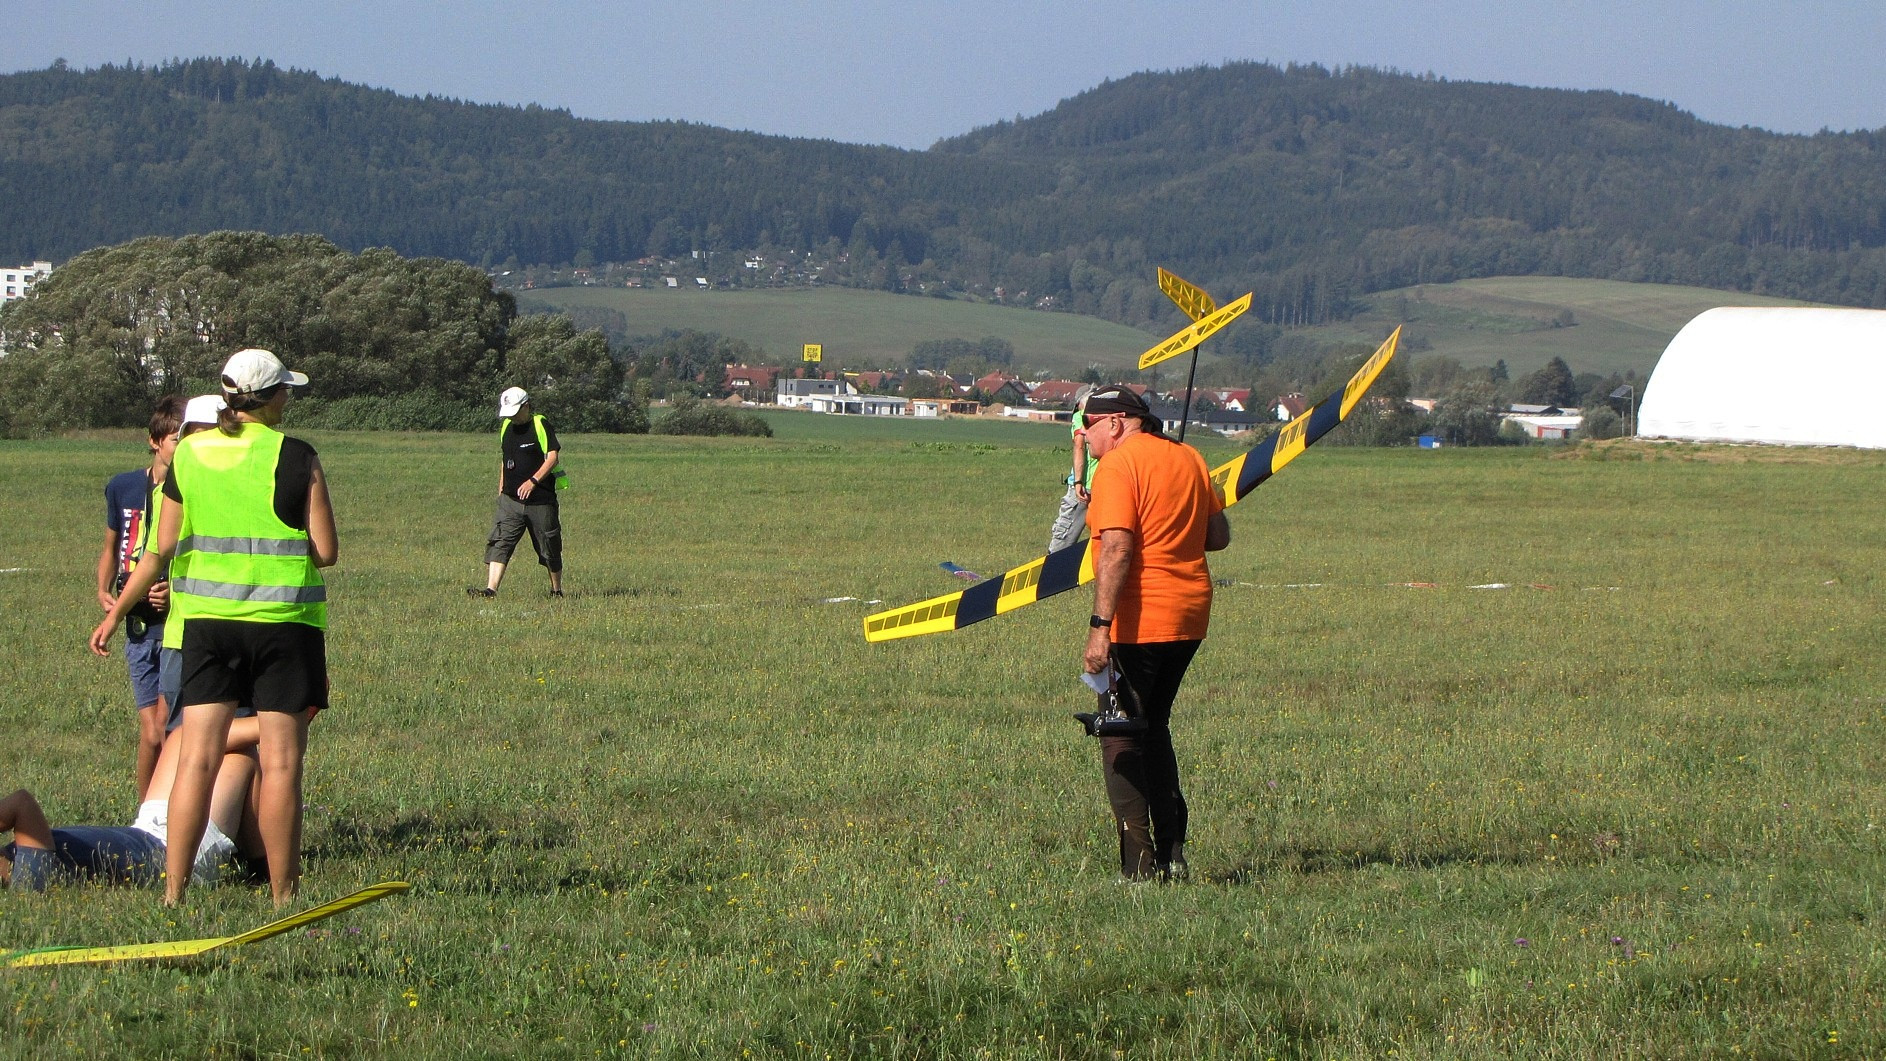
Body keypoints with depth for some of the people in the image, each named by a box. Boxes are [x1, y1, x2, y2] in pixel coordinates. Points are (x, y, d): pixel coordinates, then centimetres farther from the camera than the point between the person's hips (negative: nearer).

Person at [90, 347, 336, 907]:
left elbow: (161, 550, 8)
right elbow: (326, 551, -5)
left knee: (197, 757, 3)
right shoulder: (295, 458, -6)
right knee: (279, 762, 0)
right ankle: (282, 897, 3)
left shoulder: (188, 456, 4)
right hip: (283, 622, -3)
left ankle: (172, 892, -1)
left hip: (205, 619, 3)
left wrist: (116, 612, 20)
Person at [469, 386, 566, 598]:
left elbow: (553, 457, -14)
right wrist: (501, 489, 18)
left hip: (540, 500, -5)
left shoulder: (541, 425, -7)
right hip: (510, 499, 5)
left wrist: (533, 481, -23)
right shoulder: (506, 427, 12)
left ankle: (557, 590, 22)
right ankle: (491, 588, -17)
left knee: (549, 548, 6)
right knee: (499, 542, -10)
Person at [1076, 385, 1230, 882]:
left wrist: (1099, 627, -23)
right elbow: (1218, 535, 15)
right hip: (1190, 616, 8)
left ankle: (1139, 863, -6)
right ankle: (1172, 852, 16)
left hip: (1138, 620, -8)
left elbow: (1116, 550, -21)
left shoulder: (1118, 465, -12)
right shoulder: (1189, 458, 10)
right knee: (1154, 729, 20)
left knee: (1119, 736, 0)